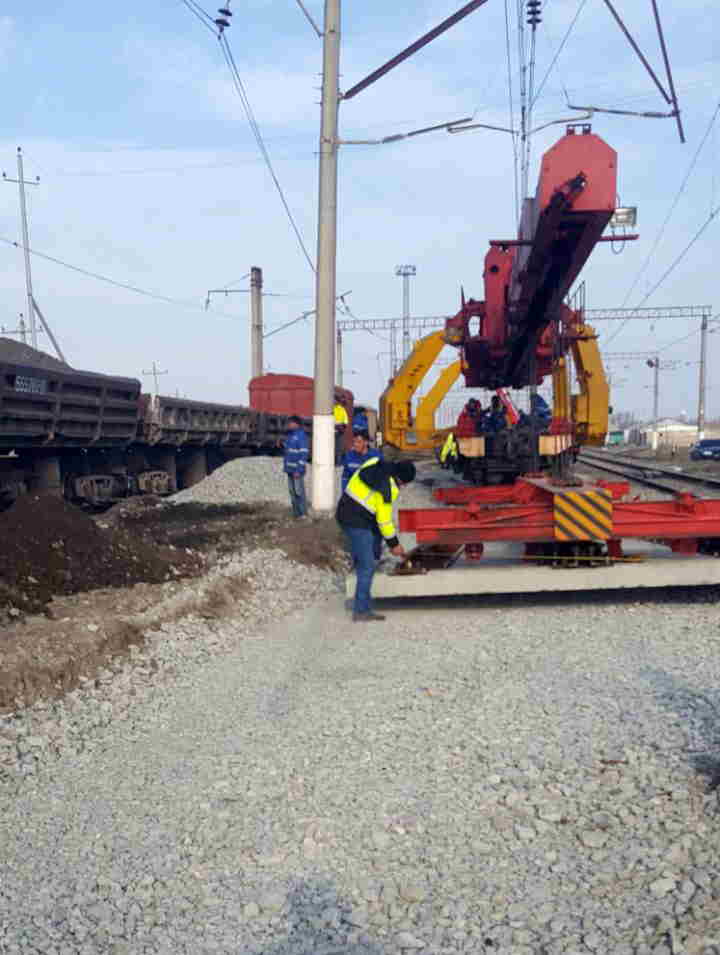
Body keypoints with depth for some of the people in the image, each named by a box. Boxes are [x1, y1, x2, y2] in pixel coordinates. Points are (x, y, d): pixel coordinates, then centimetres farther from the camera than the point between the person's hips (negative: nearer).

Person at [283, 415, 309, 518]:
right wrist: (285, 465, 17)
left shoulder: (301, 435, -13)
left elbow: (304, 454, -17)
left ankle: (303, 513, 4)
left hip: (297, 470, -9)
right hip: (290, 469, 9)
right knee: (292, 491, 12)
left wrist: (298, 470, -20)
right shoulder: (289, 434, 14)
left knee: (299, 491, -5)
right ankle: (296, 512, 20)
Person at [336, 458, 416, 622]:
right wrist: (394, 544, 1)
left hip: (344, 513, 9)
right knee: (367, 566, -5)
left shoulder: (374, 464, 2)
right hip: (357, 522, -9)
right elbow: (384, 520, -12)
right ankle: (361, 611, -2)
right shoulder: (389, 488, -20)